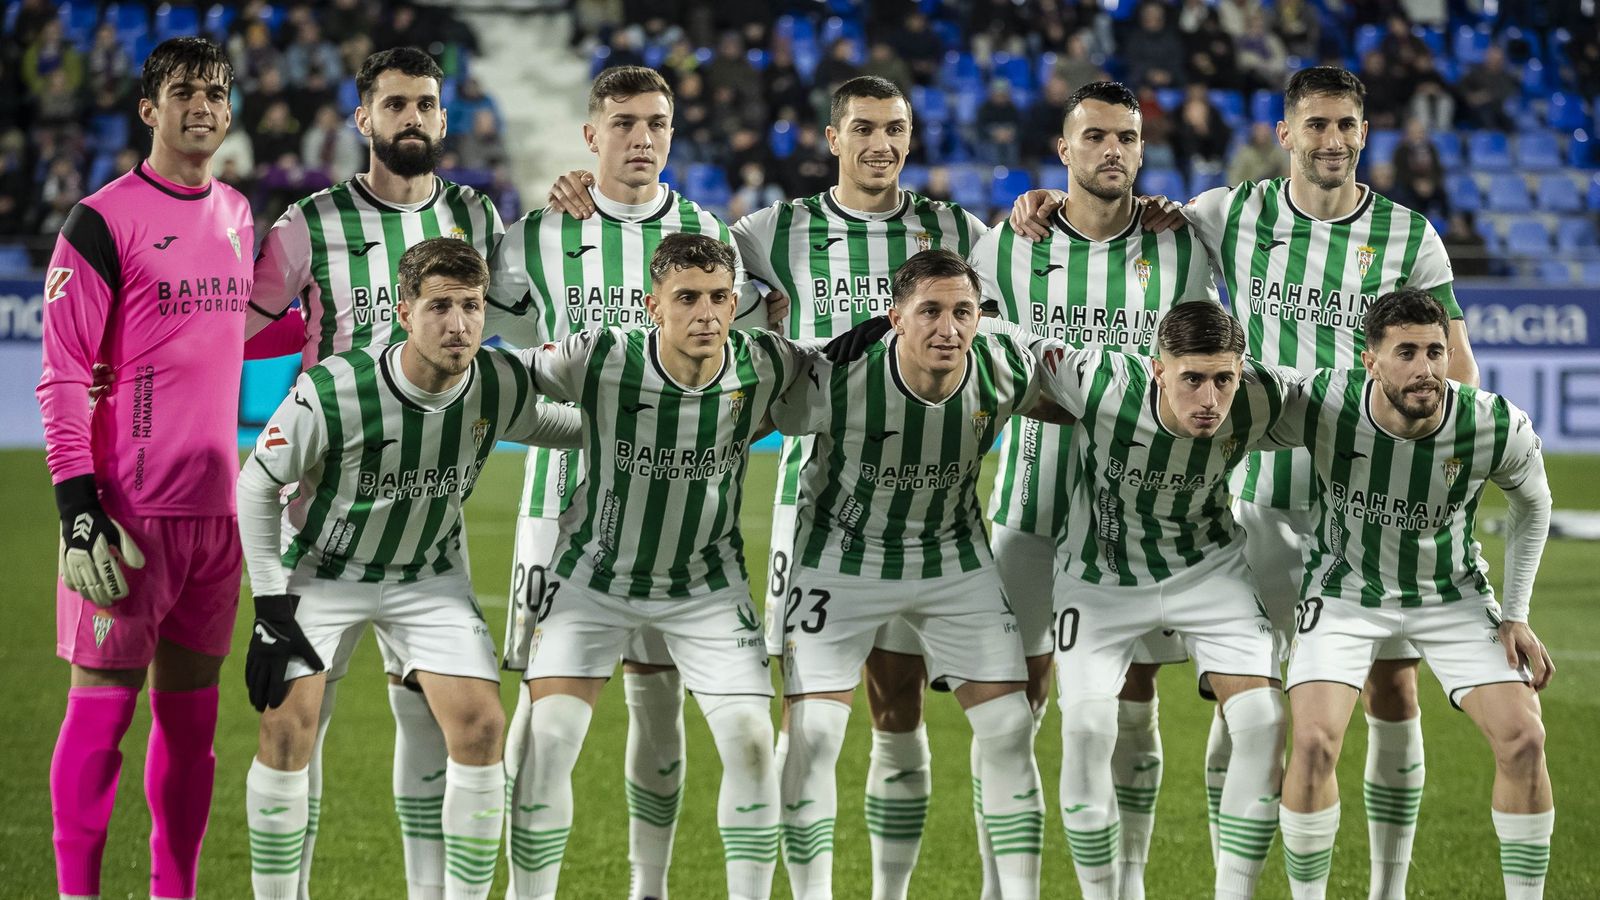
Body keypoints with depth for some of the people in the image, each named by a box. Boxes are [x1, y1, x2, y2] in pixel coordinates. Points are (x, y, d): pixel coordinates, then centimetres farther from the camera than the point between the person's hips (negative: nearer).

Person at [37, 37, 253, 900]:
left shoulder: (237, 216, 13)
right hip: (129, 508, -6)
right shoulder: (103, 222, -8)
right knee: (103, 704, -4)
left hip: (213, 504, 6)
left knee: (190, 711, 9)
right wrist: (79, 509, -17)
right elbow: (62, 379, -10)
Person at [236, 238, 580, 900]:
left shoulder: (504, 386, -17)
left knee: (480, 727, -12)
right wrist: (272, 608, -15)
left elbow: (558, 428, 9)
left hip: (431, 577, 3)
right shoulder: (332, 392, -28)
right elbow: (257, 484, -14)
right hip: (321, 570, -3)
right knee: (287, 728, -15)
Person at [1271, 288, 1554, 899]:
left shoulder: (1497, 428, -24)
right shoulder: (1320, 408, -29)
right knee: (1314, 741, -19)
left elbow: (1532, 503, -1)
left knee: (1523, 739, -12)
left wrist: (1516, 615, 0)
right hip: (1345, 589, -1)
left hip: (1453, 593, 1)